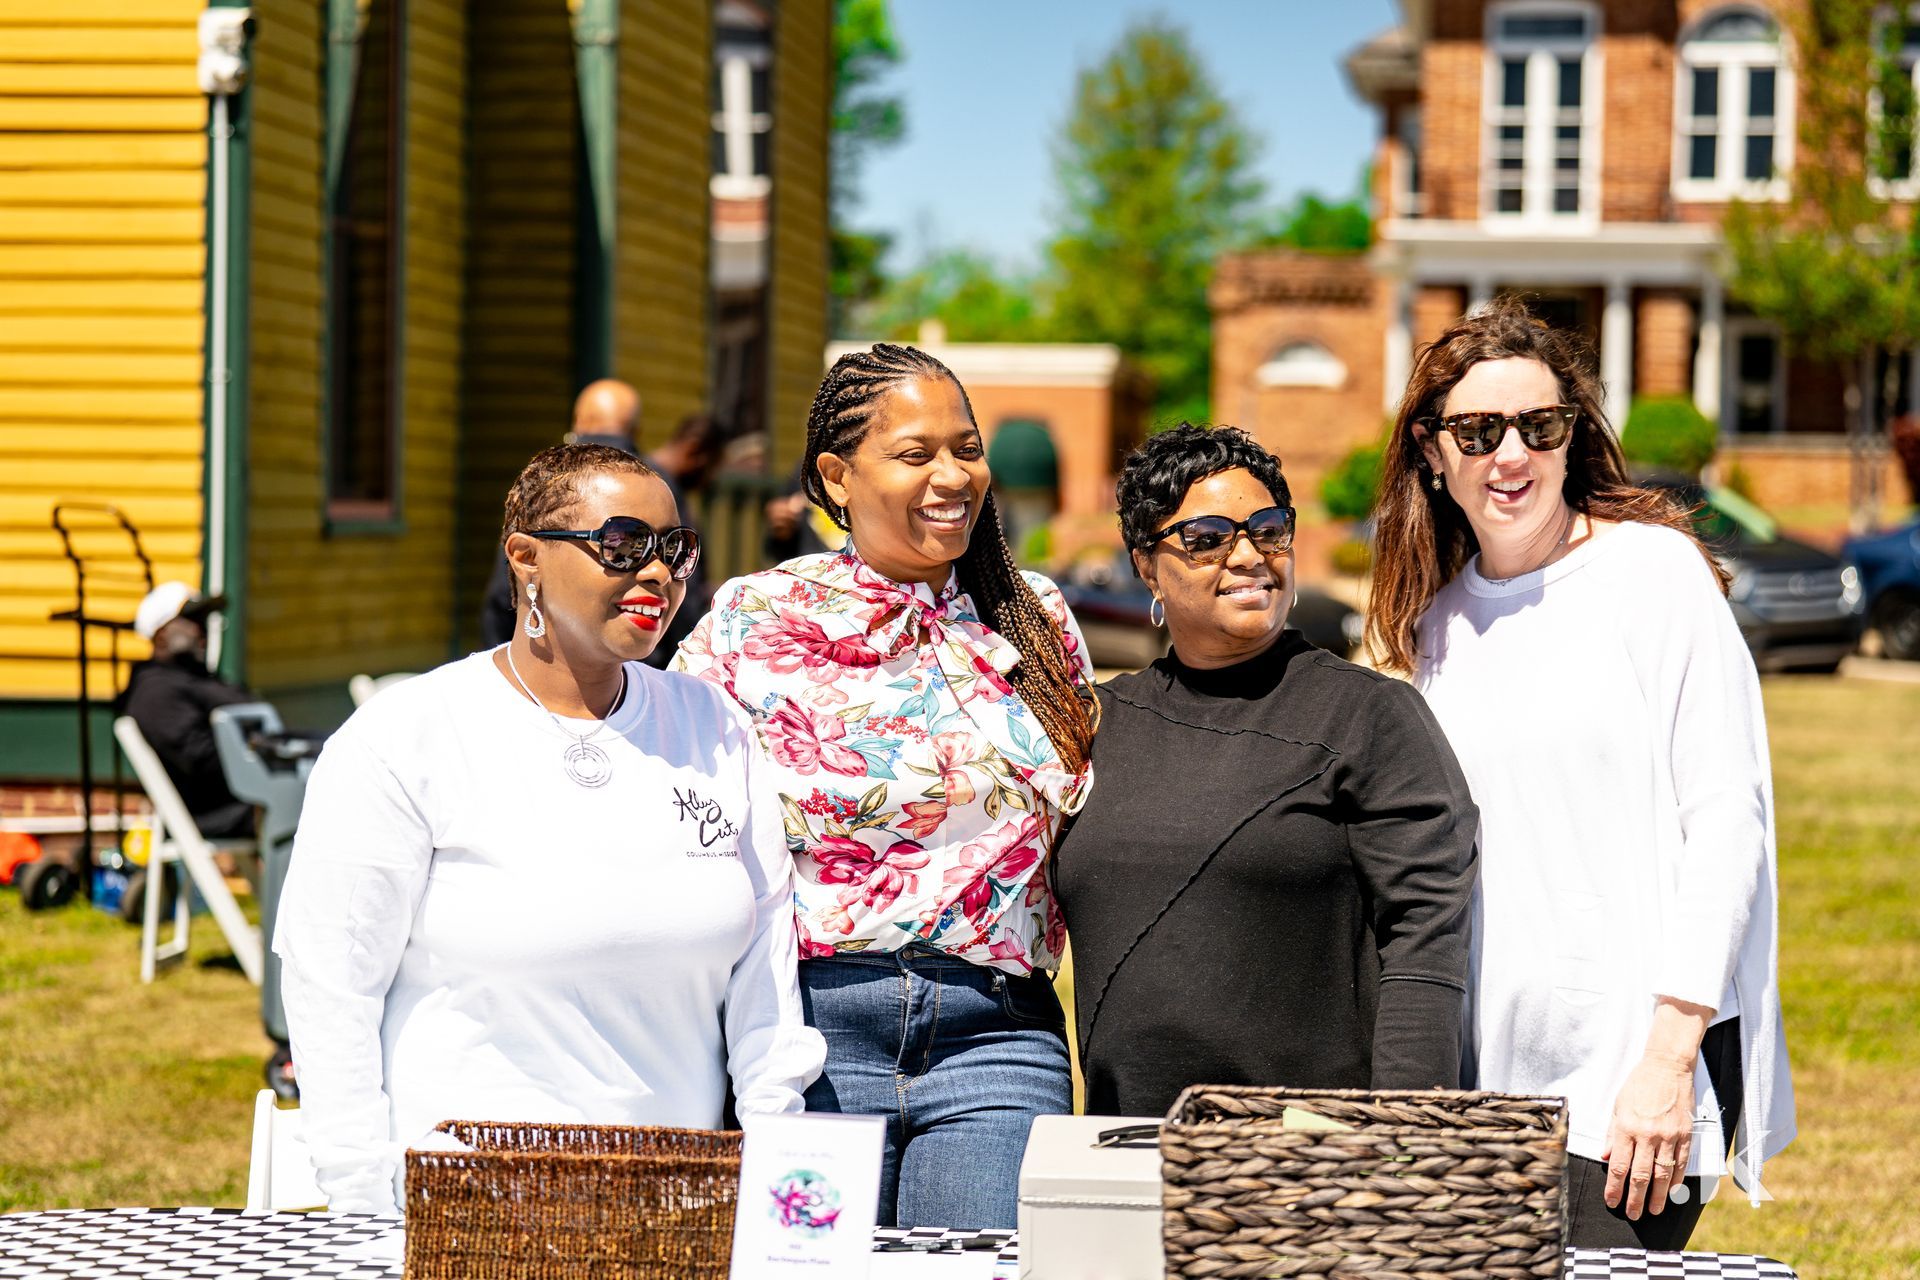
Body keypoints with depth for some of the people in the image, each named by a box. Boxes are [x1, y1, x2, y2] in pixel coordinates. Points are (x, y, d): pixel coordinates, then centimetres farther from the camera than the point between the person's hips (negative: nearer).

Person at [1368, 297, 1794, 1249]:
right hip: (1493, 1059, 5)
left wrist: (1669, 1058, -14)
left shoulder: (1652, 570, -4)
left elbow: (1726, 818, -8)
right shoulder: (1439, 617, 12)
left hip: (1645, 1060, -5)